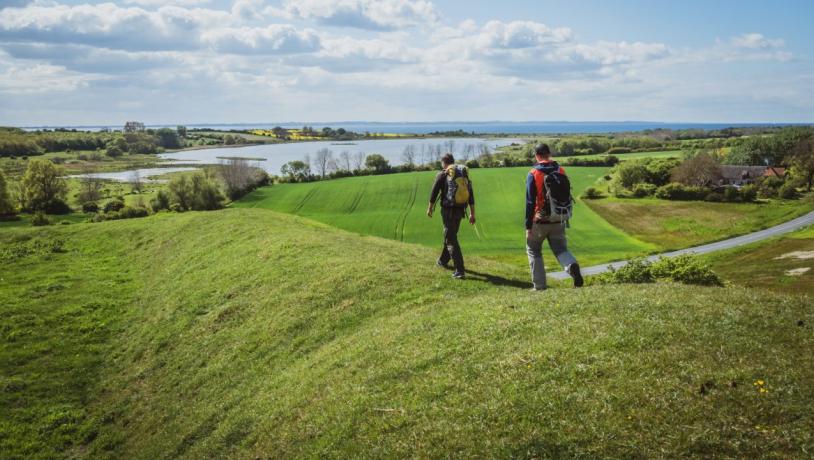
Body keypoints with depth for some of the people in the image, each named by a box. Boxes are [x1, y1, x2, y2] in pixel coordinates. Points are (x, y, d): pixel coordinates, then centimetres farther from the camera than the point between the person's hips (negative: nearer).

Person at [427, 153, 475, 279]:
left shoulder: (442, 175, -6)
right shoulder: (464, 174, 10)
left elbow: (434, 193, -3)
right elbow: (471, 195, 7)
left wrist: (430, 209, 11)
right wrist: (472, 214, 10)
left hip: (448, 210, -6)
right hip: (460, 211, 6)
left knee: (451, 240, -4)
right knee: (450, 235, 25)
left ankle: (460, 271, -11)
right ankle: (443, 261, 44)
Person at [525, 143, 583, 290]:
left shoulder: (533, 174, -10)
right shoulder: (561, 172, 4)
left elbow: (530, 202, -12)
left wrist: (528, 226, -8)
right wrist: (566, 218, 18)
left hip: (540, 221, -3)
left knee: (534, 251, 14)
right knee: (561, 249, 11)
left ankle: (539, 286, 12)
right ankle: (572, 267, -22)